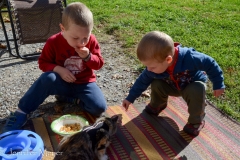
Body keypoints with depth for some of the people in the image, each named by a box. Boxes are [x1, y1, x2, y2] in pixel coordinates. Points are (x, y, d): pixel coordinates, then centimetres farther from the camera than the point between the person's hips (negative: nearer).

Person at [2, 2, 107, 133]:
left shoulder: (91, 41, -9)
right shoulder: (54, 42, -14)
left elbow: (99, 64, -4)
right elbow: (43, 62, -5)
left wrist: (88, 57, -25)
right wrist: (59, 69, -24)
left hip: (84, 83, 1)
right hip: (63, 82, -1)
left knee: (99, 108, -23)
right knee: (47, 78, -35)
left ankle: (73, 98, 4)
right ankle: (22, 111, -20)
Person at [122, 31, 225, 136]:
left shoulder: (189, 58, -43)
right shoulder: (154, 67, -27)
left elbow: (209, 64, -27)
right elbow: (143, 80, -11)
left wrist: (218, 85, -18)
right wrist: (130, 98, -6)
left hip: (194, 84, -3)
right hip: (174, 86, 3)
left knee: (197, 91, -35)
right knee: (156, 84, -19)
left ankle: (196, 121, -9)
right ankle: (157, 105, 14)